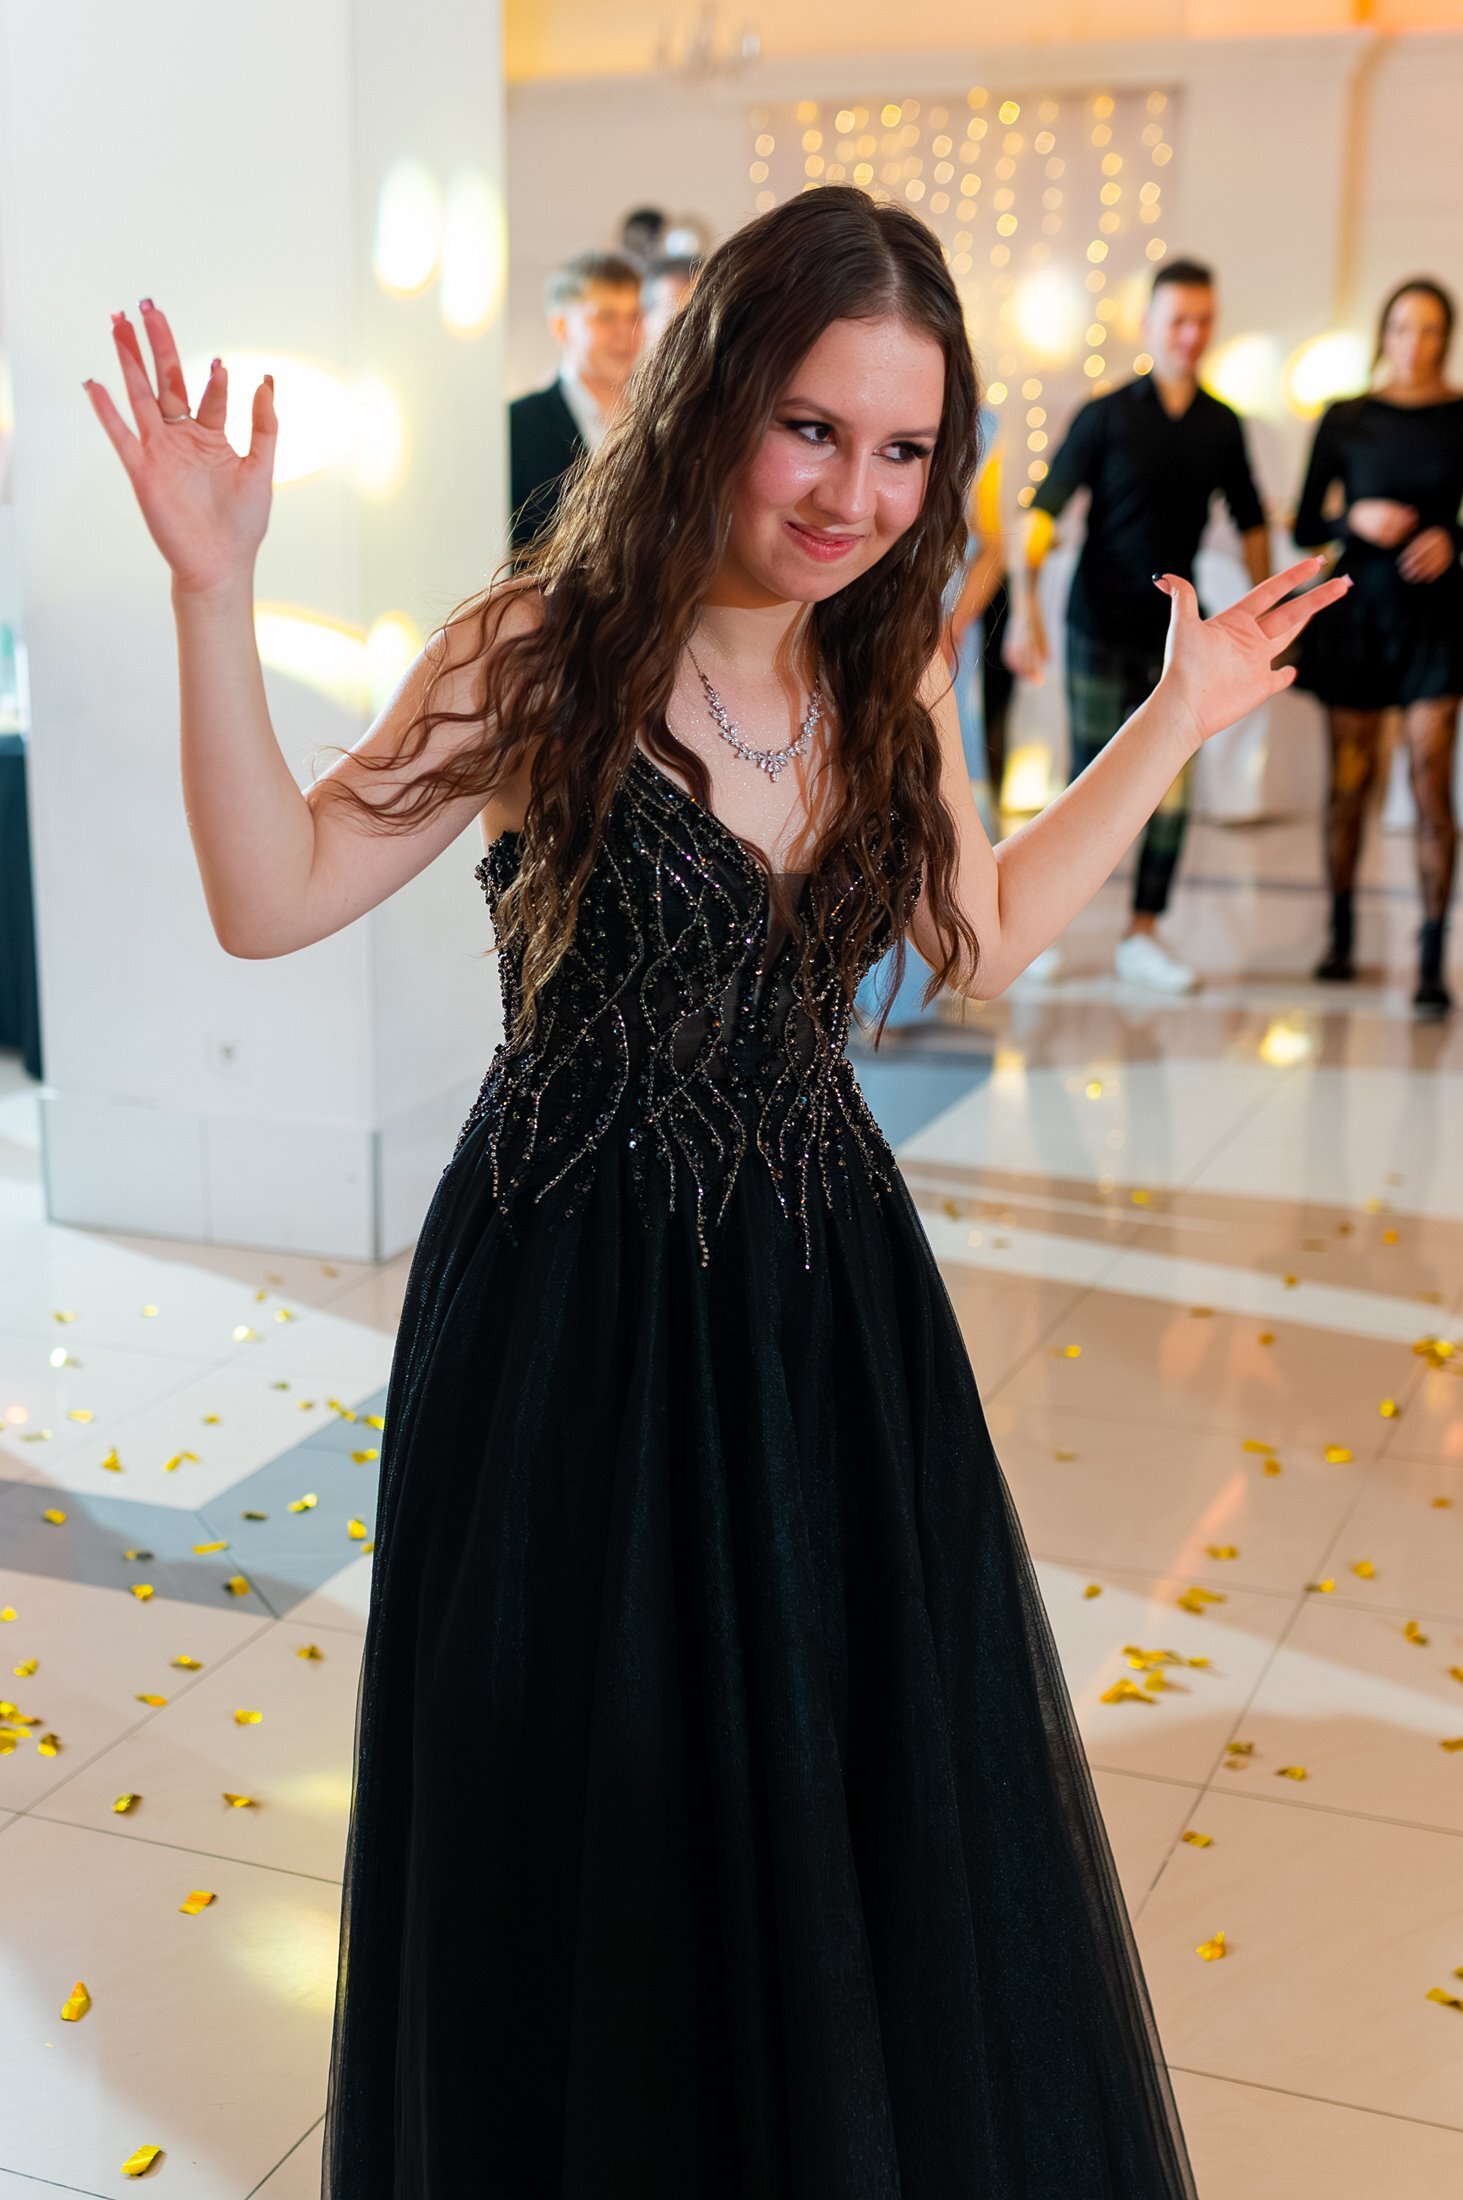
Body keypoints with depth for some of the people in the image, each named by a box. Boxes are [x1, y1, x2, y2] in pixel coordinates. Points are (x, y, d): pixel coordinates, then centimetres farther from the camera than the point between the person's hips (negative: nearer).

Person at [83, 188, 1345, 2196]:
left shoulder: (890, 677, 3)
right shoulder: (541, 655, -13)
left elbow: (986, 937, 16)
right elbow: (272, 897, -13)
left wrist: (1176, 724, 16)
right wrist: (213, 596, -23)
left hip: (830, 1299, 5)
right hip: (575, 1307, -4)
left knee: (873, 1794, 16)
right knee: (590, 1825, 13)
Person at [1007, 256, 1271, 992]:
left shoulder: (1222, 426, 6)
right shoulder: (1106, 415, -5)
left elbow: (1250, 523, 16)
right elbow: (1043, 511, -10)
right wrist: (1026, 605, -20)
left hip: (1178, 629, 4)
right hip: (1102, 627, -4)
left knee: (1171, 789, 1)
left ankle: (1143, 934, 10)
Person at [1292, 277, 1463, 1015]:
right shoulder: (1346, 420, 3)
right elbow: (1305, 528, 5)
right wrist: (1356, 519, -14)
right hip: (1358, 606, 1)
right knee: (1349, 779, 7)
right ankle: (1340, 933, 23)